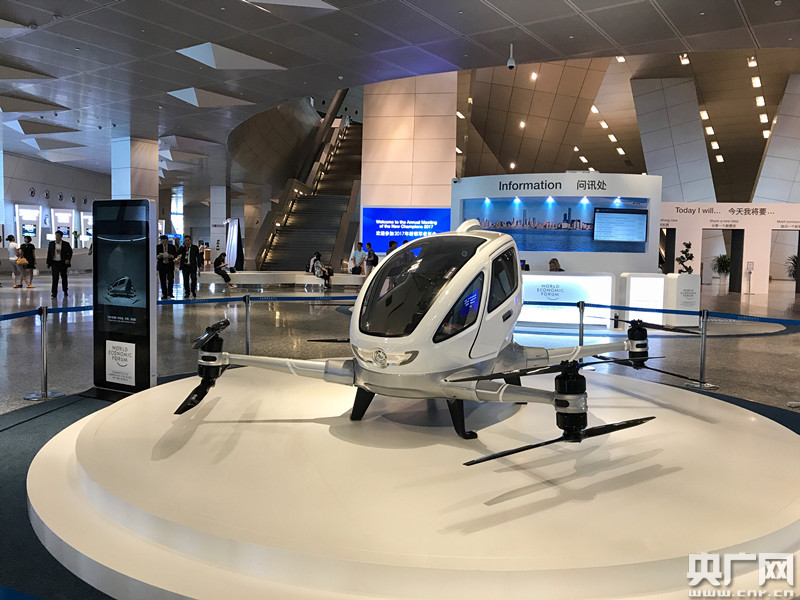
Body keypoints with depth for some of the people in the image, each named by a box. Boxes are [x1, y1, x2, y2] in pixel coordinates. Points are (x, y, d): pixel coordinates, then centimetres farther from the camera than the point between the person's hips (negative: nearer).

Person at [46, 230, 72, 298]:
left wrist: (68, 259, -13)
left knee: (64, 277, 11)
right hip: (54, 262, 0)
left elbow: (70, 252, 3)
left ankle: (65, 291, 28)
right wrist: (48, 263, 6)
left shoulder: (66, 244, 0)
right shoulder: (51, 244, 6)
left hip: (63, 263, 0)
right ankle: (54, 293, -7)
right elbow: (49, 253, 9)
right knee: (55, 277, -8)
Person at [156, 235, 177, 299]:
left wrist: (171, 256, -17)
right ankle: (164, 295, 8)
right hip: (161, 265, 0)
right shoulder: (158, 247, 5)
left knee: (171, 279, -11)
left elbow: (176, 254, 4)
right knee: (163, 281, 1)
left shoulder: (172, 246, 6)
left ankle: (169, 293, 0)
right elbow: (155, 255, 3)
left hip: (170, 265, 0)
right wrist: (158, 256, -20)